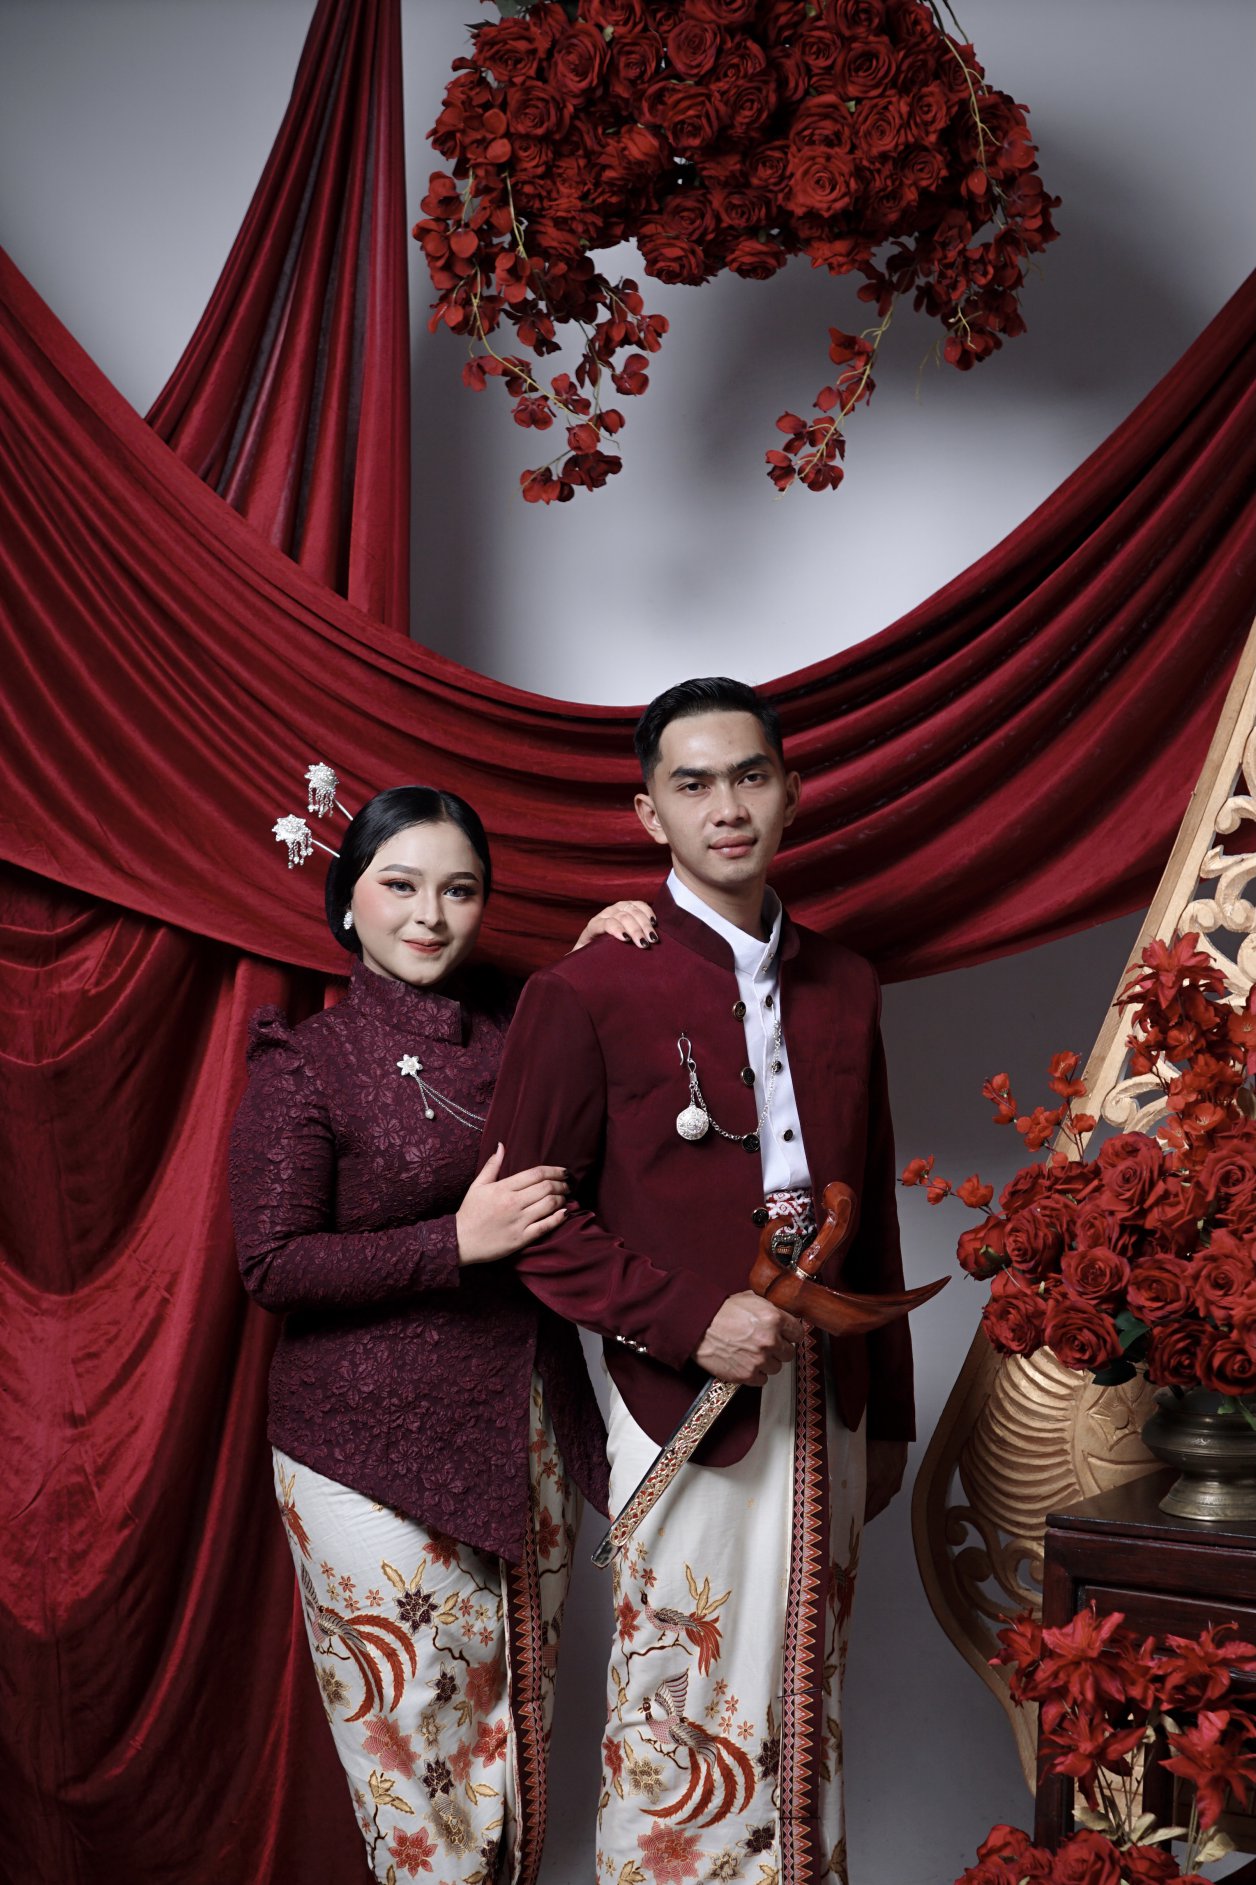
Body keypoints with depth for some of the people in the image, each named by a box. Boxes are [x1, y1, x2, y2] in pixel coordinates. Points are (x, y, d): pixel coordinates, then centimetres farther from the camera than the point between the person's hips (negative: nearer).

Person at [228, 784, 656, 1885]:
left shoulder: (515, 1025, 7)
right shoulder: (305, 1063, -7)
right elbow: (272, 1265, -11)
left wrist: (592, 955, 1)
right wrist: (459, 1240, -20)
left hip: (525, 1421, 5)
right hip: (374, 1442, -5)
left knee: (517, 1707, 14)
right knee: (412, 1719, 3)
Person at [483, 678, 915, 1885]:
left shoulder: (843, 988, 8)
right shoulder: (587, 993, -8)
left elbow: (872, 1215, 11)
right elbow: (532, 1216, -8)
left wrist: (886, 1417, 13)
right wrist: (692, 1321, -18)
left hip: (827, 1401, 5)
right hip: (685, 1411, -5)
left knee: (809, 1712, 15)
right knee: (683, 1720, 4)